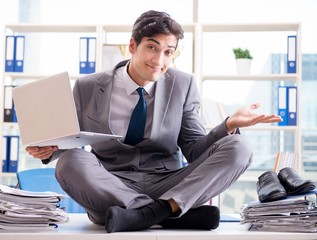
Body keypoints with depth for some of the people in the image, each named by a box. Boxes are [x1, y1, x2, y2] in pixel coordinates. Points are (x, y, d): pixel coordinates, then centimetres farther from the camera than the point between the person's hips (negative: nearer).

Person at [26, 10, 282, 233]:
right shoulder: (88, 88, 2)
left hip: (167, 188, 1)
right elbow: (72, 141, 9)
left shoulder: (183, 85, 5)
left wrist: (229, 125, -15)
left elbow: (195, 150, 3)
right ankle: (176, 212, -29)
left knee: (238, 147, -18)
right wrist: (50, 148, -13)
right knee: (70, 163, -33)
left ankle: (158, 209, -33)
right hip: (109, 191, 0)